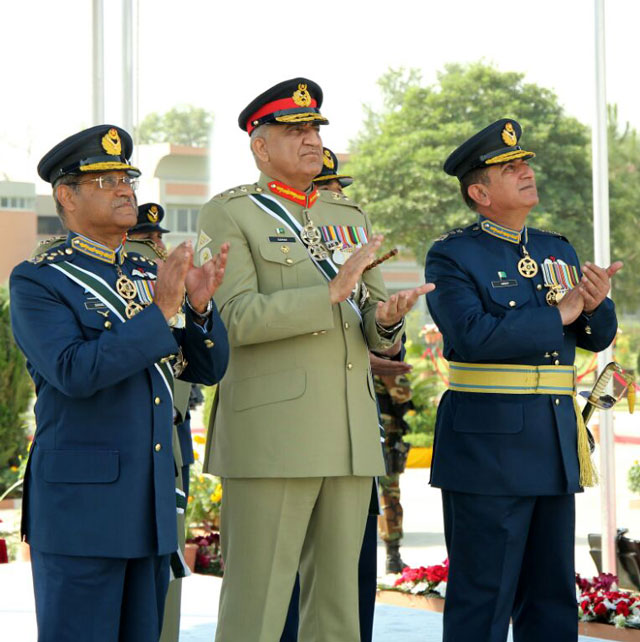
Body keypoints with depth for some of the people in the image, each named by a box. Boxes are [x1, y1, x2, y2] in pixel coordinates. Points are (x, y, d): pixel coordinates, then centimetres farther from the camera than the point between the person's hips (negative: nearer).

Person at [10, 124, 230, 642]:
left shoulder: (150, 276, 15)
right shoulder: (36, 281, -5)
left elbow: (207, 368, 12)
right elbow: (74, 372, -20)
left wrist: (200, 306, -7)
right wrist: (159, 313, -21)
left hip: (151, 503, 7)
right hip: (79, 502, -7)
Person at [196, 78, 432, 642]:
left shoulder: (350, 217, 18)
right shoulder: (228, 215, -1)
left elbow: (372, 328, 18)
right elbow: (232, 318, -14)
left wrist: (386, 318, -7)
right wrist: (331, 293, -20)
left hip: (350, 437, 7)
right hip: (271, 436, -6)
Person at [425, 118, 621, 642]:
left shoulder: (559, 251, 14)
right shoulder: (452, 257, -5)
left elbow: (598, 337, 10)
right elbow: (472, 335, -21)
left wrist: (595, 305, -13)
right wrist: (557, 315, -14)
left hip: (558, 445, 7)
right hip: (487, 448, -7)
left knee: (553, 599, 11)